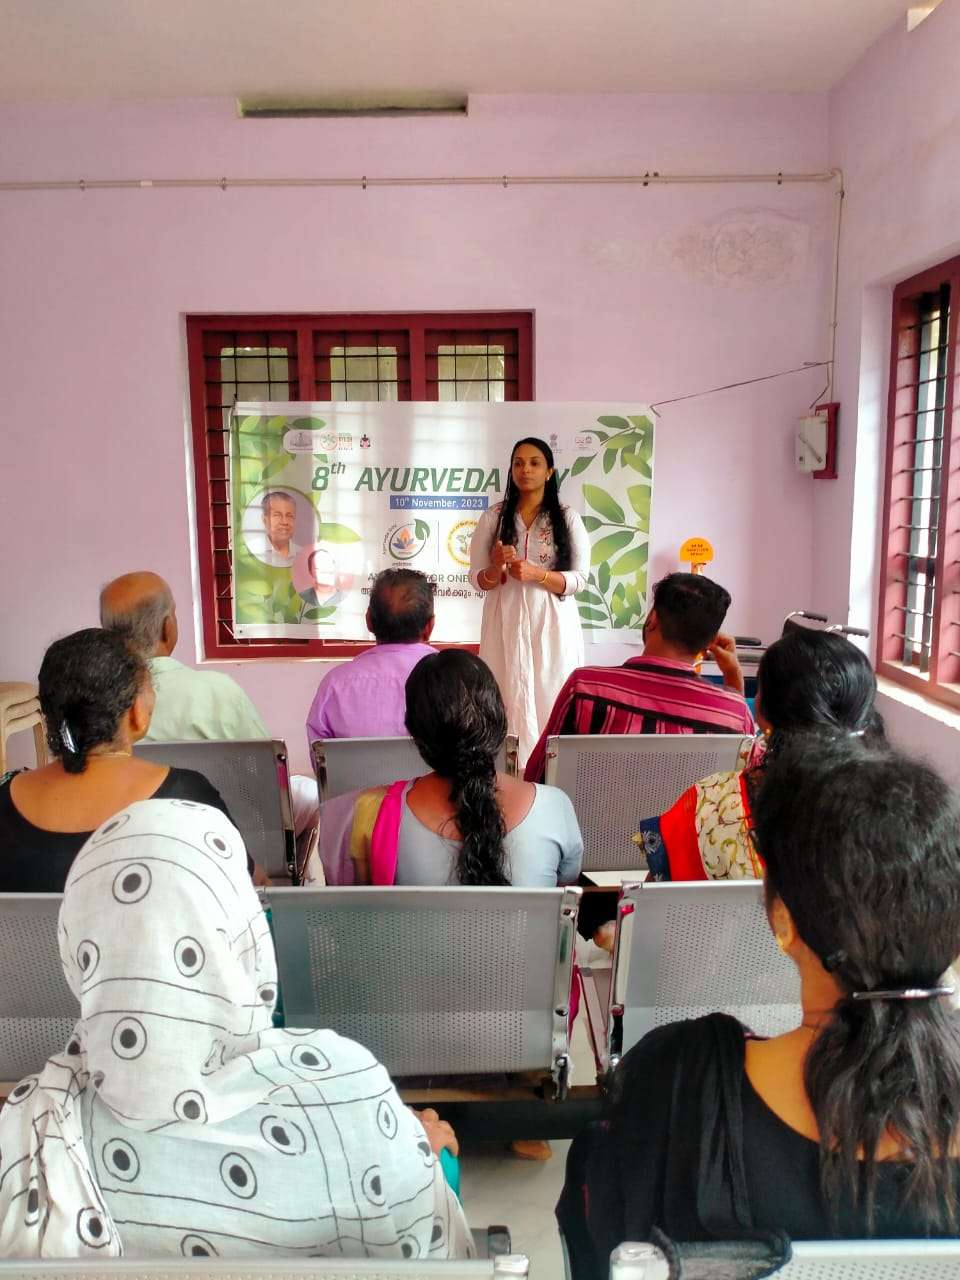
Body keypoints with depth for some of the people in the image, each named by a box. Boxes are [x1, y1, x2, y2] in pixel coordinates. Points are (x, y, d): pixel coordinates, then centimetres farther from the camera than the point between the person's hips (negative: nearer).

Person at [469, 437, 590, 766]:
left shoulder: (568, 519, 3)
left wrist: (535, 573, -17)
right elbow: (477, 578, 5)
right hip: (506, 624, 1)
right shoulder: (493, 517, 5)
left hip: (552, 626, 0)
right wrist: (496, 568, -18)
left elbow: (579, 579, -2)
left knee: (550, 700, -1)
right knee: (508, 701, -2)